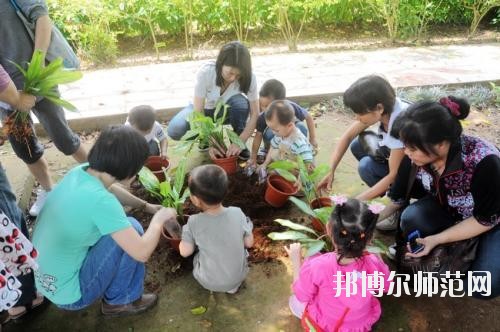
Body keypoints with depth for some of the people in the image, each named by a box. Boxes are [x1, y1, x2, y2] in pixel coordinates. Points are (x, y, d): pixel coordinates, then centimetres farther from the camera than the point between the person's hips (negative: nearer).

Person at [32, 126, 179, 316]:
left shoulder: (79, 172, -7)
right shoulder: (99, 200, -31)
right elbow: (142, 252, -25)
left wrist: (146, 206, 17)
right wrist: (159, 218, -8)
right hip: (68, 294, -8)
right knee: (133, 227, -10)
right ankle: (119, 301, 7)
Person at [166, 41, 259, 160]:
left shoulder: (248, 77, -28)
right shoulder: (205, 72, -32)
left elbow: (255, 114, -24)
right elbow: (197, 112, -29)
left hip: (227, 110, 1)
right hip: (204, 109, 0)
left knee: (241, 102, -36)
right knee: (175, 130, -28)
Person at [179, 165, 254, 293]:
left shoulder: (194, 222, -25)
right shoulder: (237, 213, -21)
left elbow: (185, 252, -14)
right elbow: (249, 243, -9)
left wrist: (186, 238, 5)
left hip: (209, 282, 0)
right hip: (238, 277, 1)